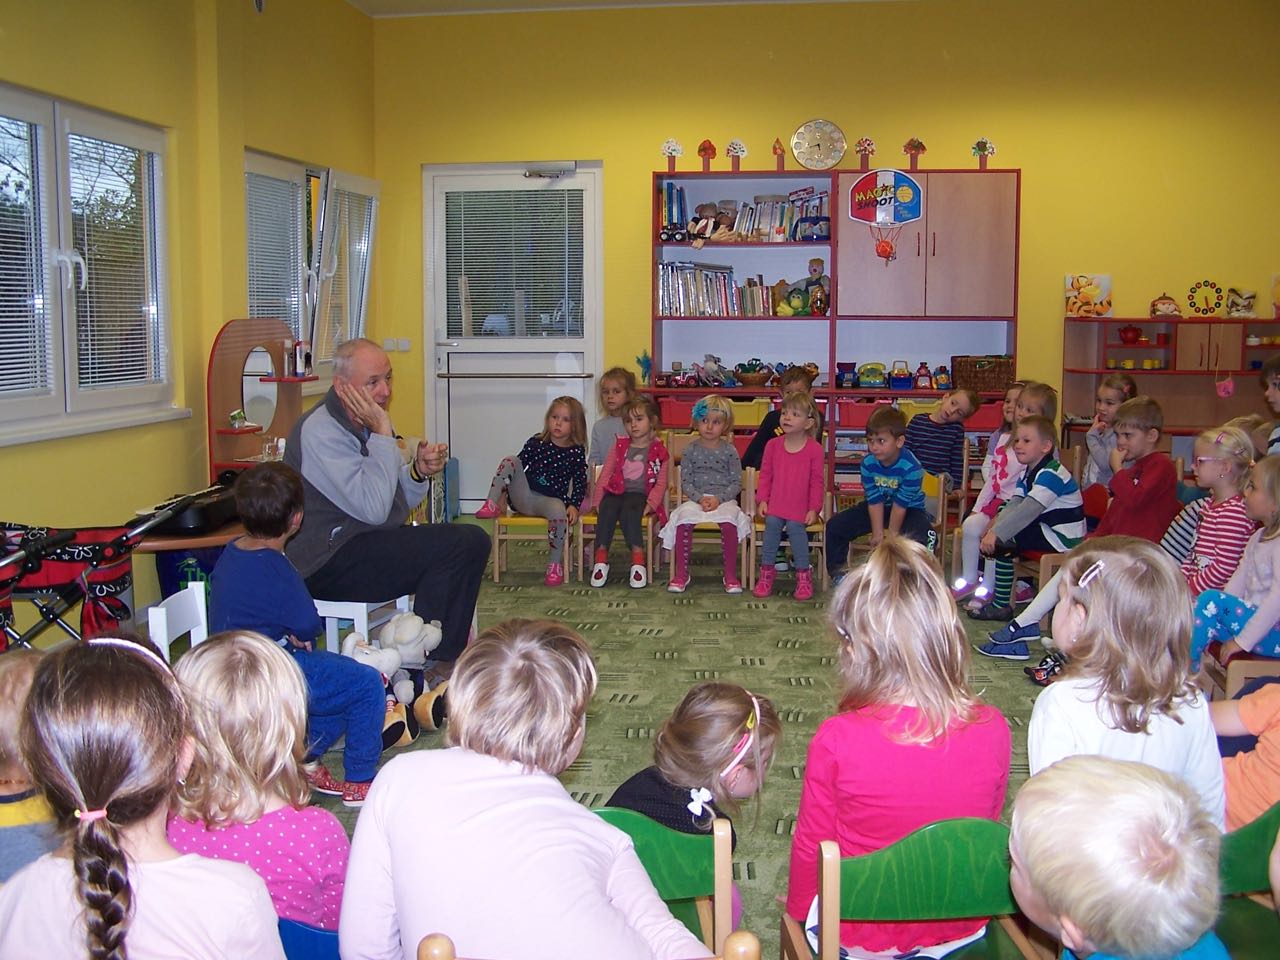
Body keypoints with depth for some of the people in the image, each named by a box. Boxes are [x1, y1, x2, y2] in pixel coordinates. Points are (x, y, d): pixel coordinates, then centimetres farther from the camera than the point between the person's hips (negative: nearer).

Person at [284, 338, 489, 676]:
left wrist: (419, 471, -4)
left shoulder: (367, 423, 11)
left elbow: (397, 499, 18)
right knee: (462, 544, -21)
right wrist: (382, 434, -22)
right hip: (328, 563, -10)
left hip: (367, 544, 10)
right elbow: (373, 509, -27)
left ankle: (442, 662, 3)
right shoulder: (319, 432, -19)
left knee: (473, 541, -2)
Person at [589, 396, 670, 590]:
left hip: (640, 494, -3)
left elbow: (661, 483, 3)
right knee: (606, 510, -31)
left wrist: (650, 504, -13)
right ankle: (600, 557, -30)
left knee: (629, 511, -36)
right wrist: (598, 499, -1)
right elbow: (605, 473, 11)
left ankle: (638, 558, -33)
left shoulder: (659, 451, 8)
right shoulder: (620, 446, 16)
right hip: (616, 492, 3)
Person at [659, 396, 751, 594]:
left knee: (729, 523, -32)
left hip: (724, 499, -1)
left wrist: (719, 498, -14)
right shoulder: (691, 450, 6)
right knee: (683, 521, -29)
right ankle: (681, 574, -16)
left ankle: (731, 575, -17)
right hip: (696, 498, 1)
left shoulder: (729, 451, 3)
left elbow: (736, 483, 2)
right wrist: (700, 498, -14)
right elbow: (686, 482, 3)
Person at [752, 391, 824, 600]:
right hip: (775, 504, 2)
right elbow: (765, 475, 10)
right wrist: (762, 500, 1)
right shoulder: (773, 445, 7)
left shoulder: (814, 449, -2)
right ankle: (767, 571, -9)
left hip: (800, 507, -2)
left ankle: (803, 574, -12)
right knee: (772, 524, -23)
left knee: (795, 526, -27)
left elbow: (816, 481, 0)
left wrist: (814, 508, -5)